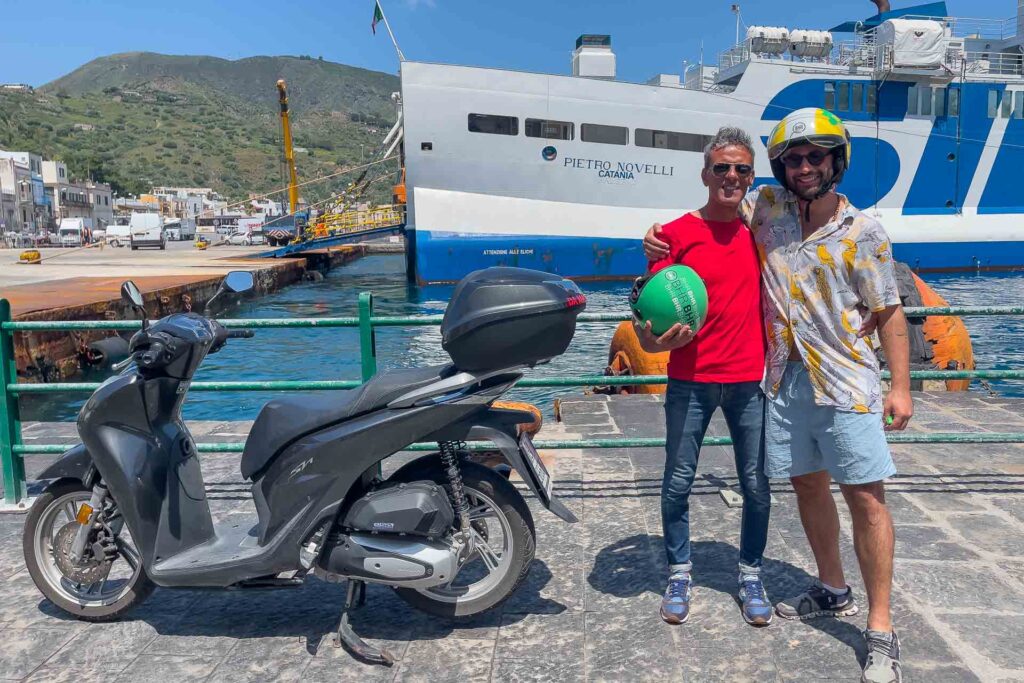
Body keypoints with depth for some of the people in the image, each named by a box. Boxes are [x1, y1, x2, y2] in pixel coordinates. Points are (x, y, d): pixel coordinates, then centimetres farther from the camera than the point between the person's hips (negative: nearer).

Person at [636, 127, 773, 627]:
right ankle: (679, 573, 28)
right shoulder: (678, 234, -5)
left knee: (756, 487, 10)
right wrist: (654, 339, -25)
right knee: (678, 483, 7)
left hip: (750, 380, 3)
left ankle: (750, 575, 31)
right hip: (691, 381, -2)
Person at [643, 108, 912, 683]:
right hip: (784, 379, 4)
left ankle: (882, 633, 9)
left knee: (866, 498, -3)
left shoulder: (862, 232, -4)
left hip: (845, 383, -4)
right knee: (808, 484, 15)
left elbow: (889, 312, -1)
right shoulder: (767, 206, 3)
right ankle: (833, 592, 35)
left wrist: (901, 387, -6)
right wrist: (663, 237, -2)